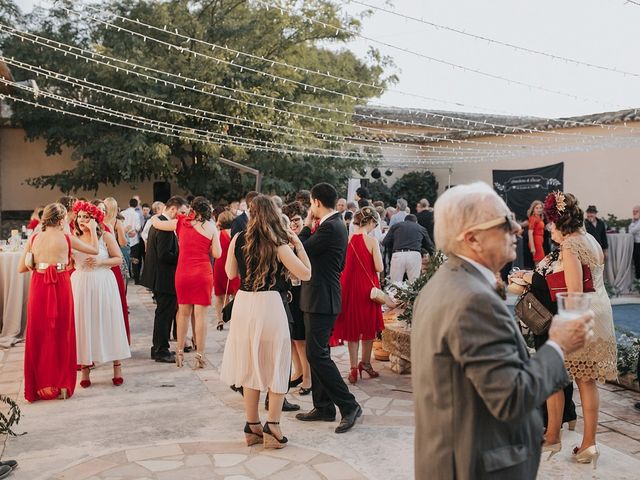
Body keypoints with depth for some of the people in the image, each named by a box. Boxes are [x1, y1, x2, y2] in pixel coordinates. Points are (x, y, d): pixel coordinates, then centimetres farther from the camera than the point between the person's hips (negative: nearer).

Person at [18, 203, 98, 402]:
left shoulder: (33, 239, 2)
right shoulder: (66, 239, -5)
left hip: (38, 289, 2)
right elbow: (94, 250, 7)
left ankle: (39, 385, 19)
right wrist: (93, 229, 20)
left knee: (39, 335, 12)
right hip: (60, 288, -2)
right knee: (61, 335, 10)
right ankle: (61, 384, 17)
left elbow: (21, 268, 2)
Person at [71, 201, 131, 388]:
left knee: (108, 322, 2)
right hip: (81, 285, 3)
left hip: (103, 283, -2)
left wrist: (100, 262, -15)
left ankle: (117, 367, 9)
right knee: (83, 324, 4)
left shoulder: (105, 236, -2)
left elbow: (119, 259, -2)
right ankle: (85, 370, 12)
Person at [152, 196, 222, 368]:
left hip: (183, 273, 2)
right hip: (203, 273, -2)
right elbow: (217, 254, -3)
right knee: (201, 314, 1)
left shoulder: (180, 222, 3)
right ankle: (200, 356, 4)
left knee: (183, 312, 15)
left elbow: (156, 223, 14)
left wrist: (155, 216, 35)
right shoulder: (211, 227, -1)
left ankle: (180, 353, 20)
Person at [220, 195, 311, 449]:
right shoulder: (278, 244, -11)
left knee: (250, 364, 15)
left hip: (244, 304, 4)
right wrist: (298, 243, 0)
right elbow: (305, 273, -8)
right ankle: (272, 426, 7)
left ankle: (252, 426, 22)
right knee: (276, 365, 9)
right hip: (270, 304, -4)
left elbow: (230, 273, 13)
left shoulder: (238, 240, 0)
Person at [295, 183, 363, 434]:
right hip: (319, 298, 11)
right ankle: (323, 407, 23)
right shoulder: (334, 224, 13)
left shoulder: (330, 227, -18)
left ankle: (349, 405, -1)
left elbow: (302, 251, -16)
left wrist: (306, 226, -4)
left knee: (317, 354, -8)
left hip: (321, 300, -11)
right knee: (317, 353, 15)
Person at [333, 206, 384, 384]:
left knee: (351, 326, 12)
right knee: (368, 326, 16)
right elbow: (379, 268, -14)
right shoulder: (372, 241, -13)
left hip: (349, 286, 3)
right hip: (367, 287, -3)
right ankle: (365, 362, 27)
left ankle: (354, 367, 14)